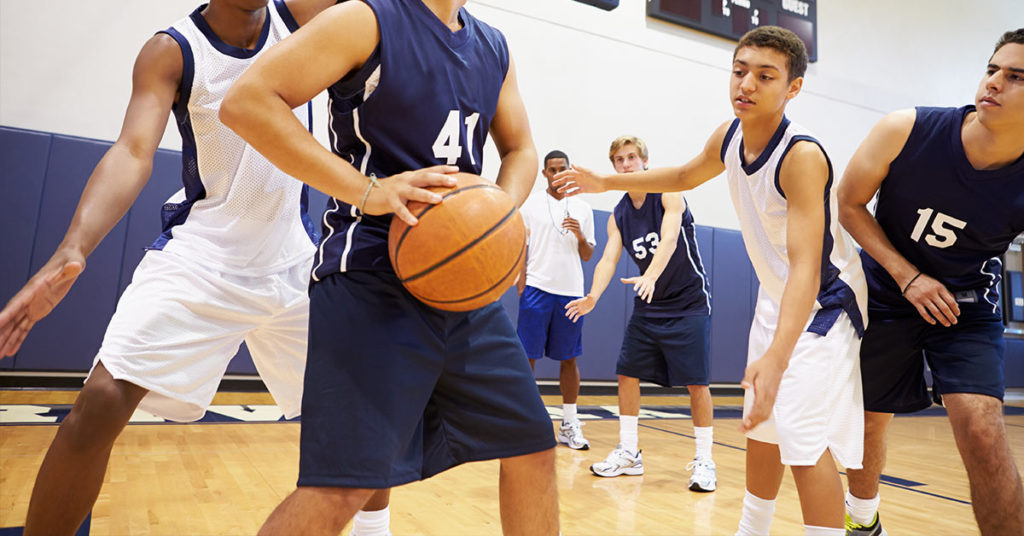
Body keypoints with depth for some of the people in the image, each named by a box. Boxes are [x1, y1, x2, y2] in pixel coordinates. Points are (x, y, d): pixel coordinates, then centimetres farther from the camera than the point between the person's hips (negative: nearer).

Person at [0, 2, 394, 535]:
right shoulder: (171, 51, -8)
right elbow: (133, 152, -21)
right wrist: (72, 251, -36)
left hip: (295, 265, 3)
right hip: (200, 256, -2)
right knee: (101, 402, -17)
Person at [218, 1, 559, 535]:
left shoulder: (493, 48, 16)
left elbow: (521, 150, 22)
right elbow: (246, 100, -12)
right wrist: (365, 190, -20)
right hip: (371, 280, -7)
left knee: (532, 447, 10)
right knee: (344, 484, -11)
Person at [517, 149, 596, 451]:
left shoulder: (583, 210, 13)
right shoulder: (530, 205, 5)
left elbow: (588, 255, 14)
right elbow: (519, 249, 3)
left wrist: (581, 236, -6)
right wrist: (521, 287, -7)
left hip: (571, 291, 3)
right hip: (537, 288, -2)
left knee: (569, 359, 6)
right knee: (527, 357, -1)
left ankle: (569, 425, 15)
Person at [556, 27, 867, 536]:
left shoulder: (802, 156, -29)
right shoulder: (728, 136, -7)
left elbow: (806, 267, -38)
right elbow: (684, 176, 15)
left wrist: (776, 358, -51)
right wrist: (607, 182, 14)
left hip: (821, 303, -7)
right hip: (776, 298, 8)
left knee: (807, 444, -17)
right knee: (762, 429, 17)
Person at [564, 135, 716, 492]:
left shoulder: (668, 194, -12)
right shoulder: (618, 216, 3)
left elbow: (669, 240, -29)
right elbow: (608, 259, -9)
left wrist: (651, 276, -48)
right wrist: (594, 296, -29)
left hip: (689, 302, -5)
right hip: (648, 305, 6)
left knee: (696, 382, -6)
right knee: (627, 374, 3)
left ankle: (704, 460, 8)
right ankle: (629, 453, 16)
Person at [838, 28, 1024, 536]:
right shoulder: (906, 131, -21)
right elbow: (849, 204, -9)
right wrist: (907, 277, -16)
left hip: (967, 307, 0)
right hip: (886, 294, 1)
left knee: (981, 431, -19)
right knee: (867, 423, 12)